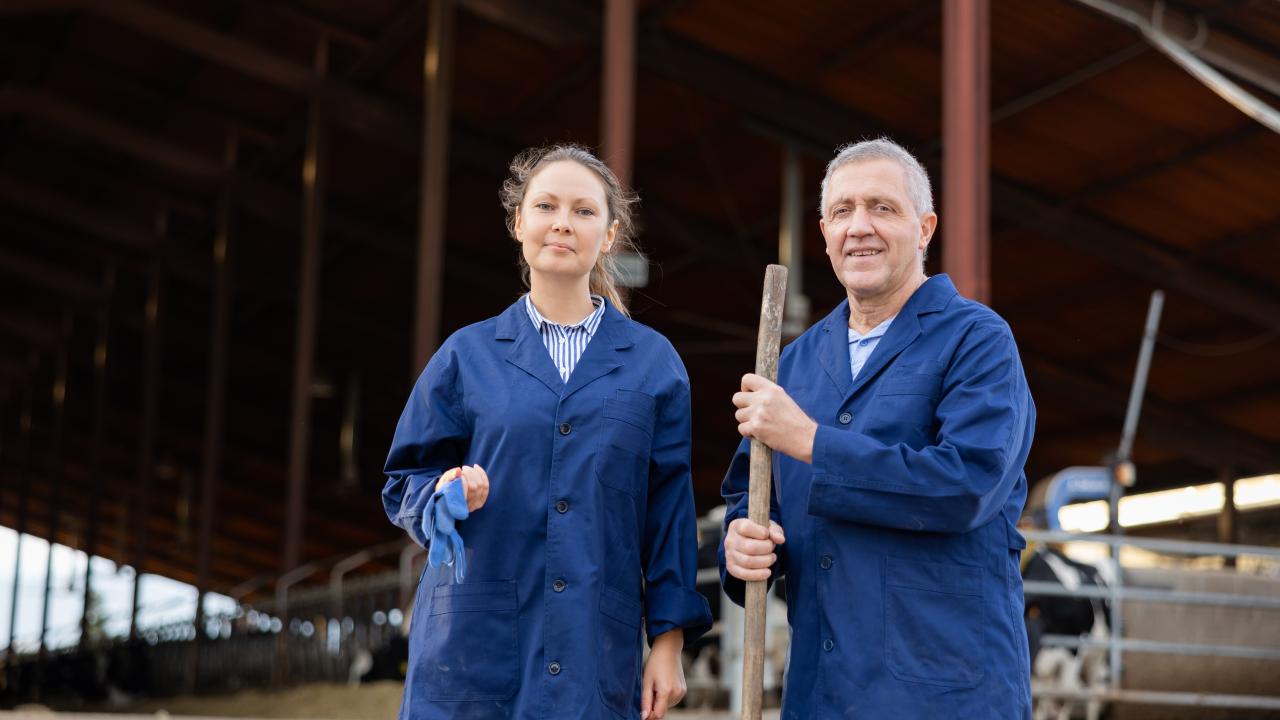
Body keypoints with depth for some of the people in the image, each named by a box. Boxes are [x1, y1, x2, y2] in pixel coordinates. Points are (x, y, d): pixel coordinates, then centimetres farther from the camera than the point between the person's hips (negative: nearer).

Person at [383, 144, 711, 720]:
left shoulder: (653, 362, 6)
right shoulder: (467, 354, 7)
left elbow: (668, 508, 6)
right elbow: (405, 483, 9)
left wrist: (669, 639, 1)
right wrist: (445, 495, -13)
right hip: (474, 648, 0)